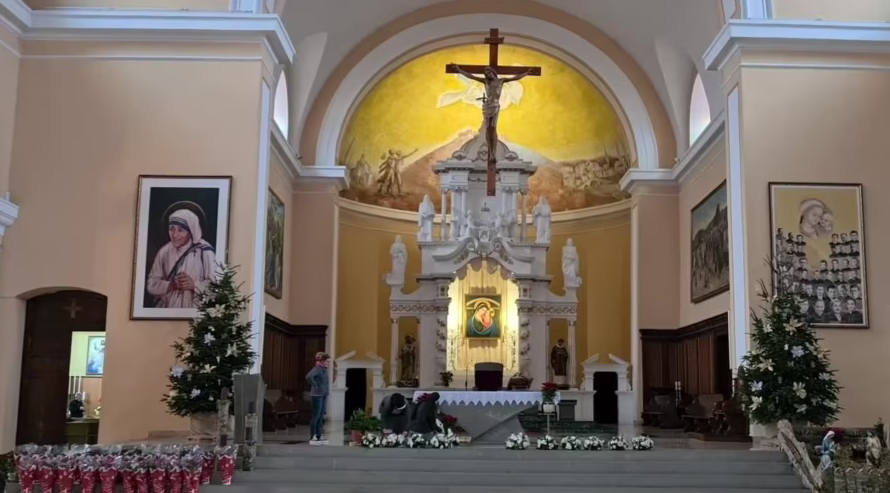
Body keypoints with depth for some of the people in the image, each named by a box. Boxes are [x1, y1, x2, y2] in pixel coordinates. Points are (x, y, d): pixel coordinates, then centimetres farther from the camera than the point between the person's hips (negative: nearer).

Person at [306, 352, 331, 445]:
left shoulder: (324, 369, 12)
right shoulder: (317, 369, -15)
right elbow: (309, 377, -34)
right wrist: (315, 386, -23)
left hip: (324, 395, 9)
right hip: (317, 395, -9)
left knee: (321, 417, 12)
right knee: (316, 416, -3)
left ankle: (318, 437, 19)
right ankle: (312, 438, 3)